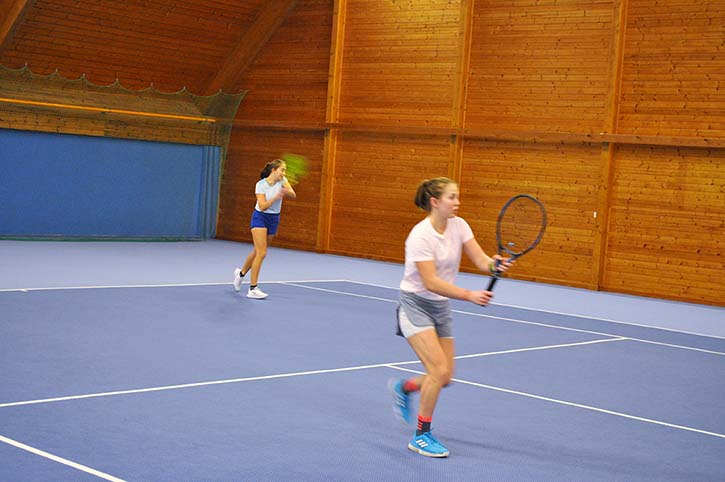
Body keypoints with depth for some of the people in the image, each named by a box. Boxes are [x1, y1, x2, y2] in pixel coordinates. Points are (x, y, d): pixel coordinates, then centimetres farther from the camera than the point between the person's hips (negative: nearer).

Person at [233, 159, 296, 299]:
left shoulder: (282, 181, -4)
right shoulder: (261, 185, -16)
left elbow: (293, 195, -14)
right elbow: (262, 206, -22)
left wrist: (286, 192, -36)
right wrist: (276, 197, -34)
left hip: (274, 219, 5)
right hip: (260, 218, -5)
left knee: (257, 252, 16)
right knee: (262, 253, -14)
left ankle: (241, 273, 43)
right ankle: (253, 289, -10)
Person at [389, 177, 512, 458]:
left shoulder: (459, 226, -2)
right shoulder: (421, 235, -23)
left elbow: (481, 261, -9)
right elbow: (431, 282, -28)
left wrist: (495, 264, -32)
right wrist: (469, 295, -36)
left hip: (441, 307, 7)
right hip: (415, 305, -7)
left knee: (444, 377, 6)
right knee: (439, 370, -18)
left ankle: (403, 388, 36)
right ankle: (421, 437, -3)